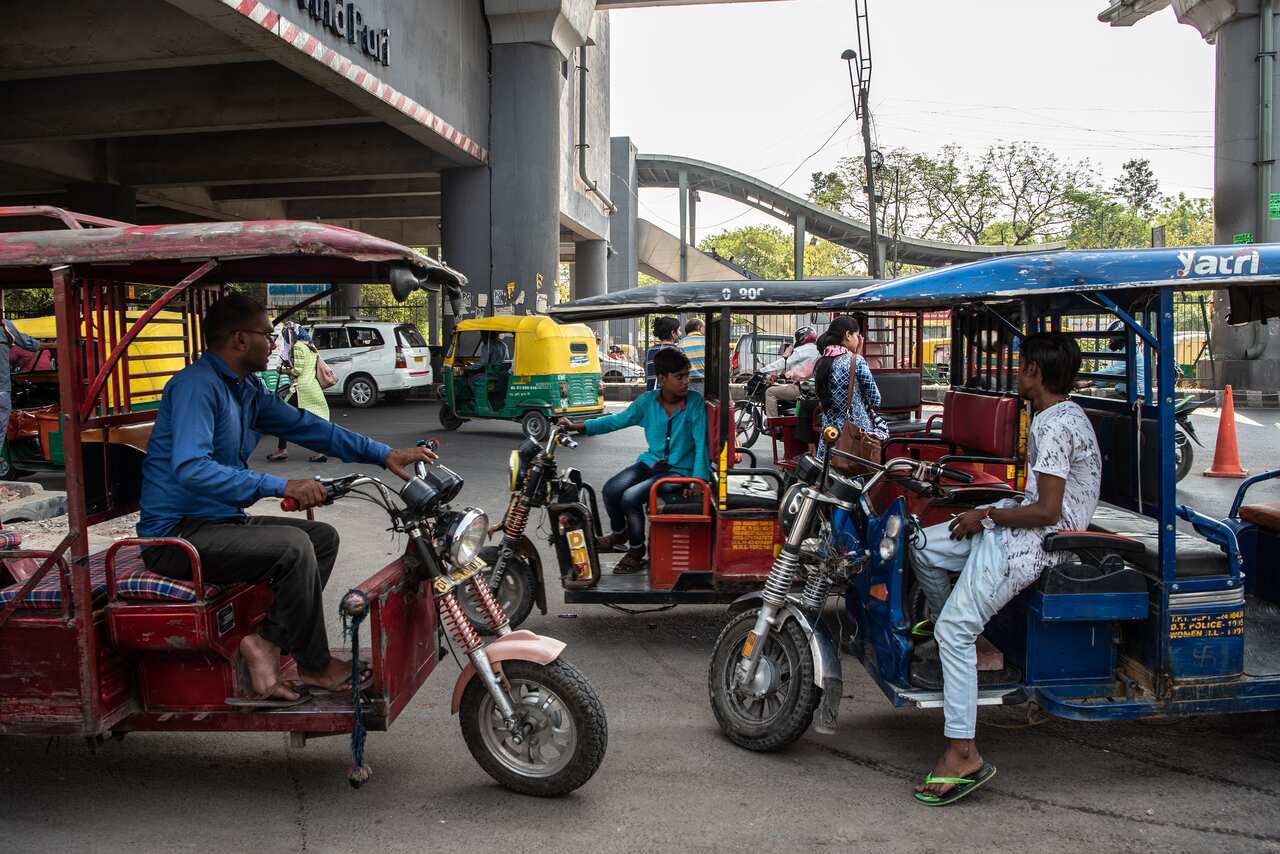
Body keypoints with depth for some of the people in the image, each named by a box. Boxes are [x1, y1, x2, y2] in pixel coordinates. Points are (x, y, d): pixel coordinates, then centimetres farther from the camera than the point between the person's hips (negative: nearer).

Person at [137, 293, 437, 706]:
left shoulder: (246, 389, 11)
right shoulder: (197, 384, -18)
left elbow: (304, 426, 14)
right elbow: (189, 468, -31)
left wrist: (383, 454, 7)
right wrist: (281, 487, -32)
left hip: (219, 520, 10)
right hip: (177, 534, -10)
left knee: (323, 537, 5)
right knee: (292, 546, -26)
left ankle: (266, 642, -5)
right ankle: (315, 666, -9)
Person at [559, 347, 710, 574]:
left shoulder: (695, 402, -12)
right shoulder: (648, 401, 0)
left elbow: (701, 443, -14)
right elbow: (618, 420, 7)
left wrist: (698, 479, -25)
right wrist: (576, 426, 0)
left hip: (679, 470, -4)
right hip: (651, 462, 5)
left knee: (631, 497, -25)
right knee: (611, 490, -19)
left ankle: (636, 551, 1)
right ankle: (619, 532, 15)